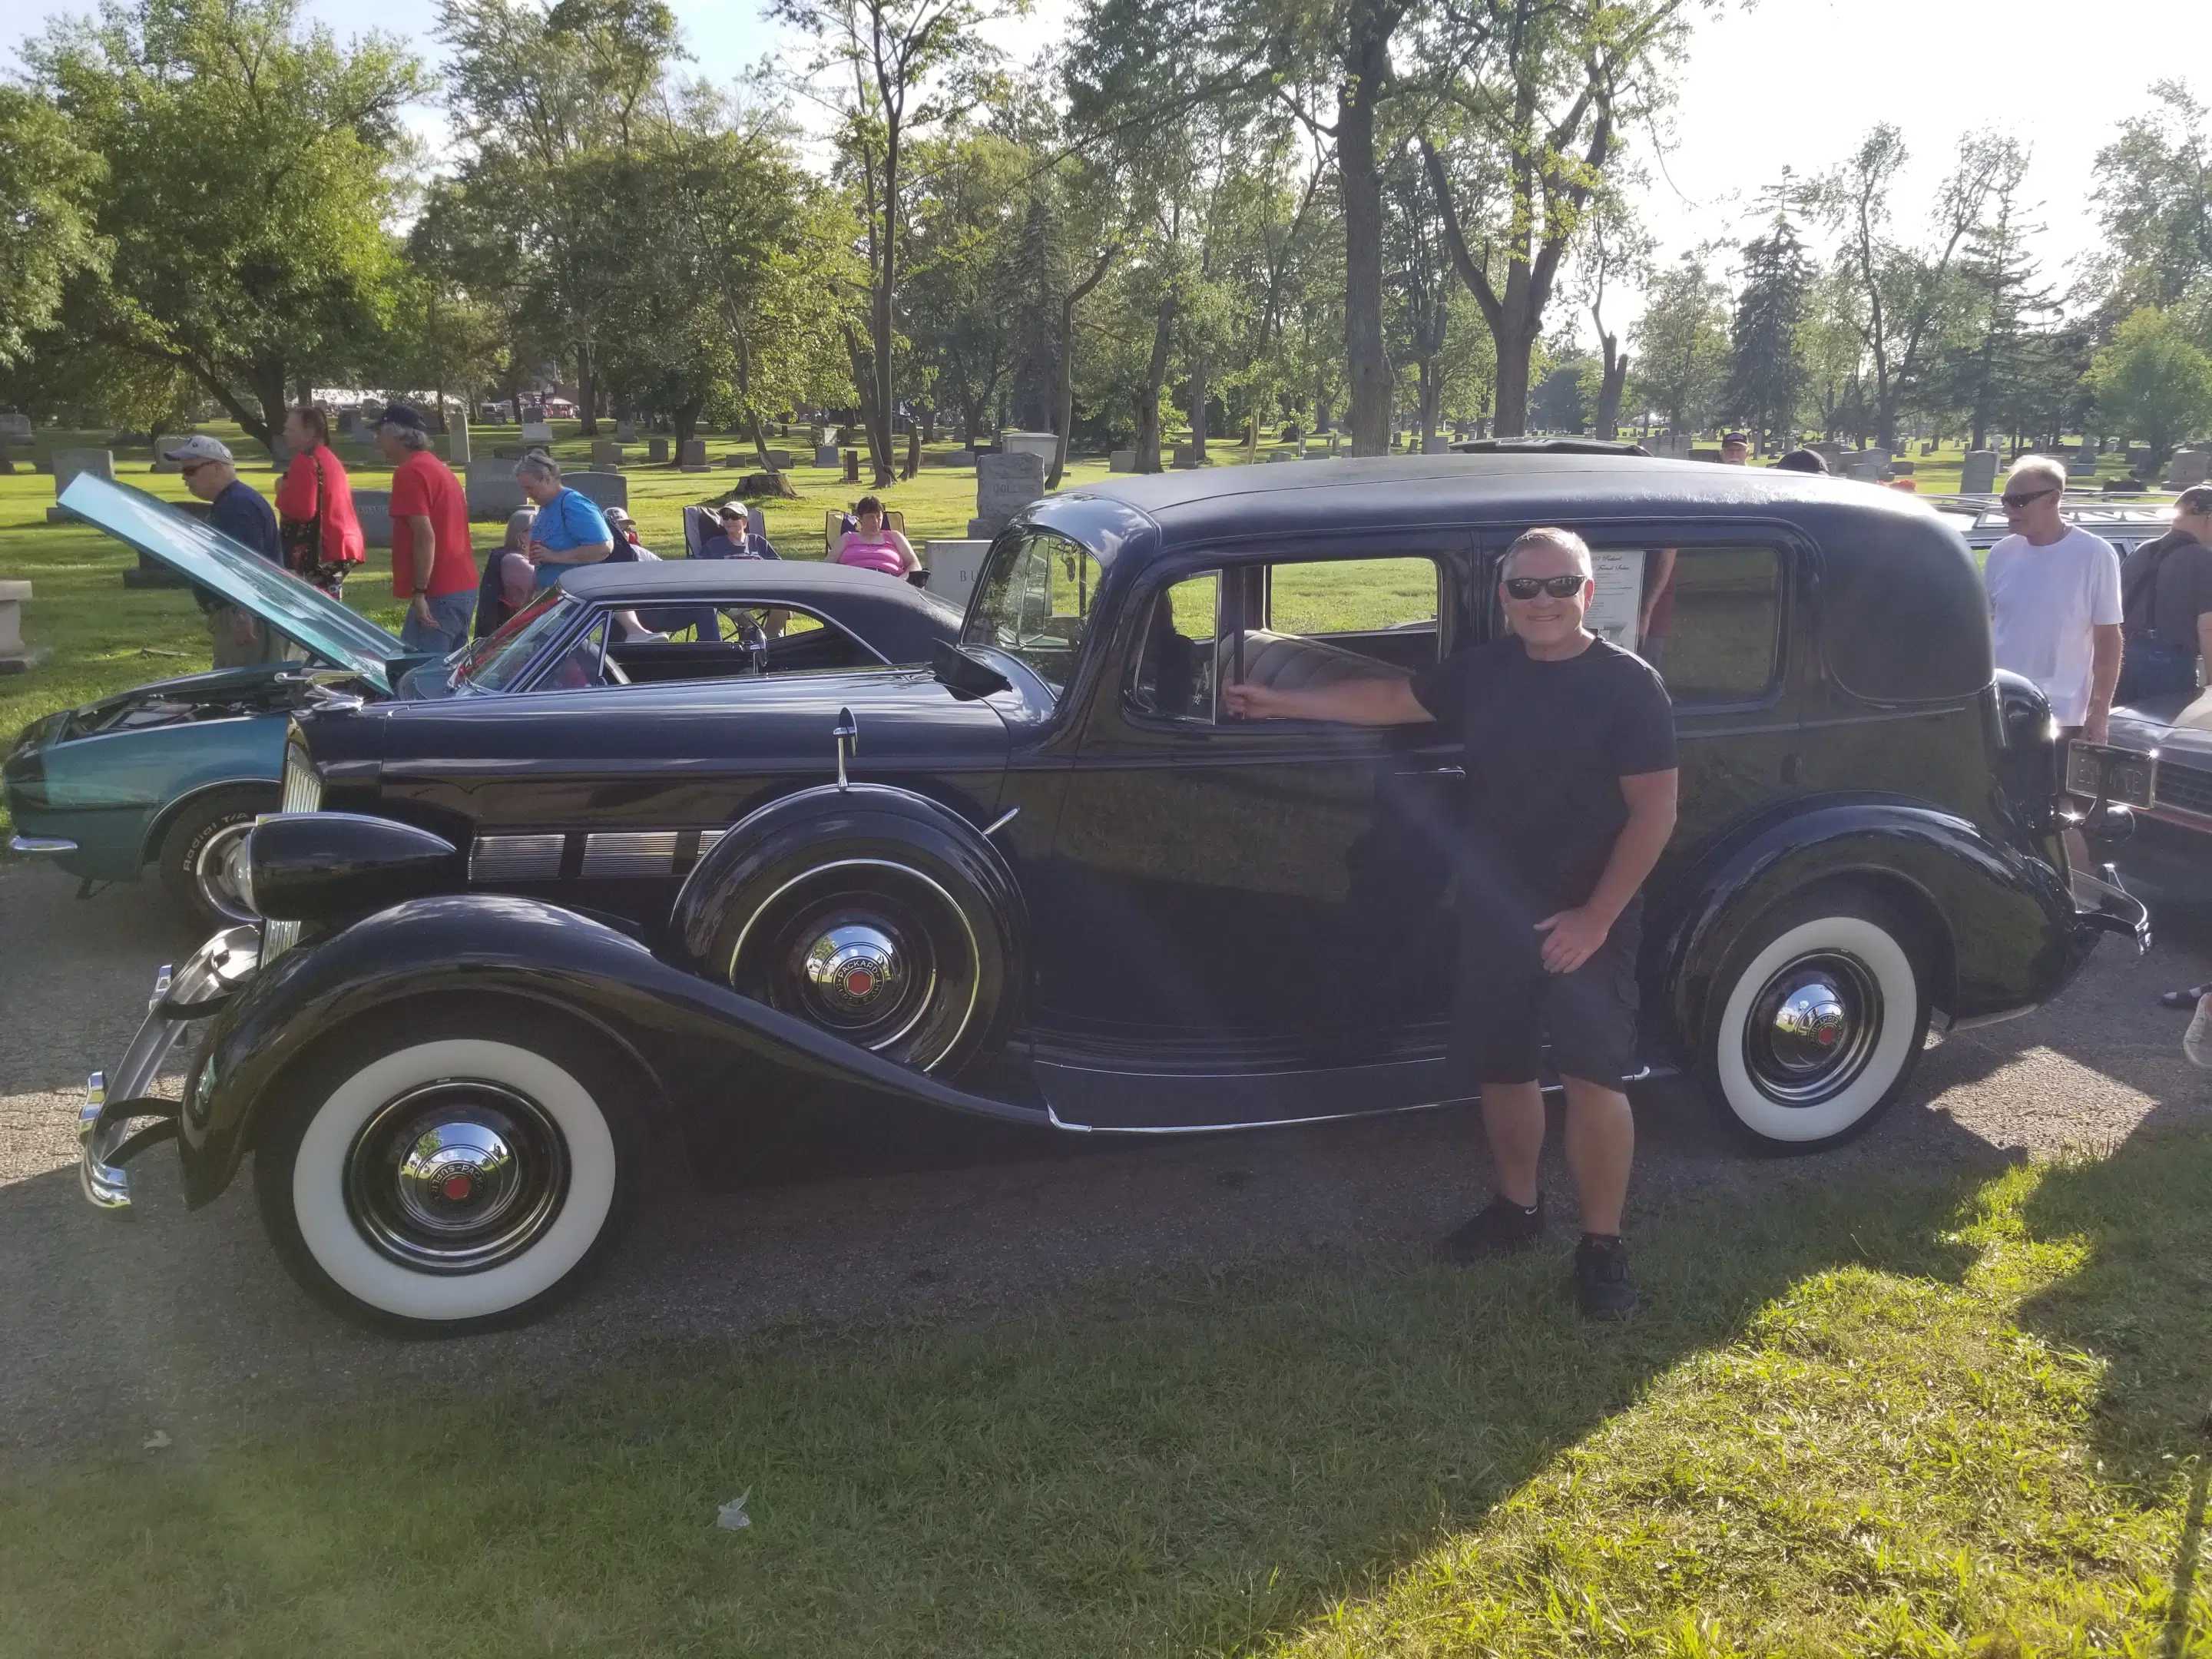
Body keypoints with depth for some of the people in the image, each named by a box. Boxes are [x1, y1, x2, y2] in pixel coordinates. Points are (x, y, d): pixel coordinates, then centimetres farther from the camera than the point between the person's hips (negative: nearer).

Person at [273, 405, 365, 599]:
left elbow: (303, 509, -22)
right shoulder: (329, 458, 19)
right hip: (339, 546, 10)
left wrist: (282, 494, -6)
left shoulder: (306, 461, -12)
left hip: (318, 553, -10)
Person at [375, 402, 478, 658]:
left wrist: (419, 592, -19)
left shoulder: (409, 472, -11)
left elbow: (425, 536, -20)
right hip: (463, 588, 10)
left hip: (438, 593, -10)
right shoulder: (439, 468, 19)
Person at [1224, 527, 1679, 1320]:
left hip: (1586, 921, -5)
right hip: (1493, 914, 5)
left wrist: (1597, 917, -18)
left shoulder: (1628, 686, -12)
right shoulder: (1482, 671, 4)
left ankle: (1602, 1247, 9)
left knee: (1593, 1079, -7)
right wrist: (1280, 703, 16)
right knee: (1501, 1067, 15)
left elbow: (1654, 812, -13)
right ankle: (1517, 1208, 36)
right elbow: (1390, 700, 16)